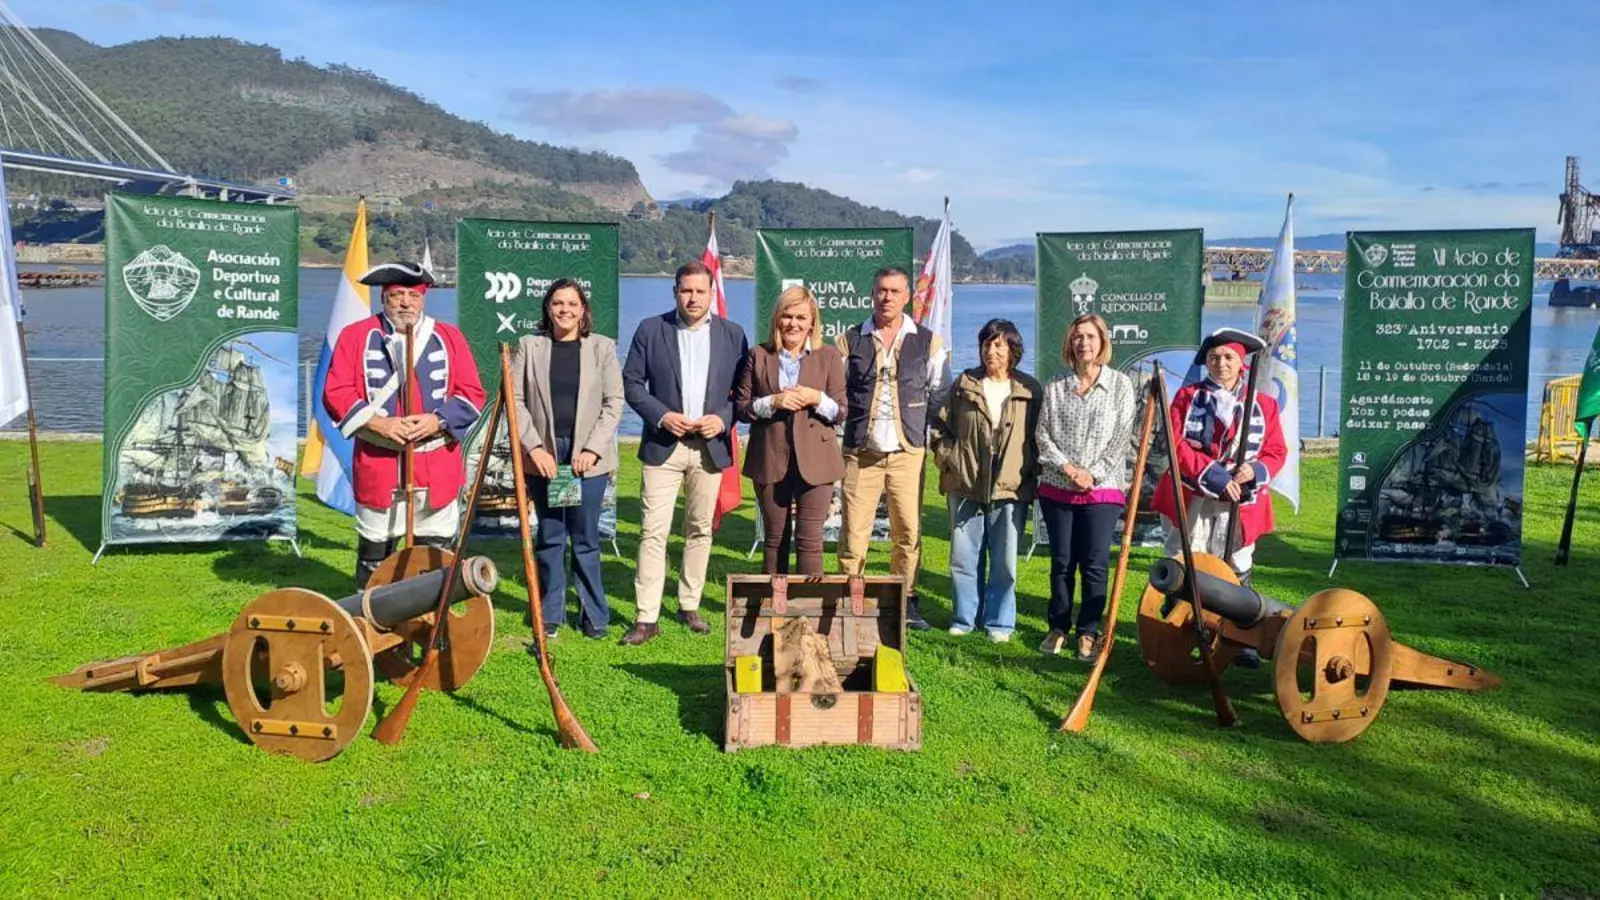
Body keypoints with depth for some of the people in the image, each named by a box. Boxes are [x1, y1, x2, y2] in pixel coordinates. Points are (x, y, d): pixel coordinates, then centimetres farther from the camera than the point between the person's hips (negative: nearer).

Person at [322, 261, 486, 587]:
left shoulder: (450, 337, 8)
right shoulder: (355, 336, 4)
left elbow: (472, 394, 4)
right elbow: (335, 392, -1)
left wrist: (437, 420, -13)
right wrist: (377, 423, -15)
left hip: (437, 471, 1)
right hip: (377, 468, -1)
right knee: (374, 561, 9)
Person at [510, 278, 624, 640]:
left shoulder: (602, 347, 5)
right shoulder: (529, 347, 6)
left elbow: (614, 401, 1)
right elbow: (516, 400, 2)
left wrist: (594, 449, -9)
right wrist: (534, 447, -9)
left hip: (588, 457, -1)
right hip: (543, 455, 1)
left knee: (585, 539, 3)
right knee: (549, 537, 8)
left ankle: (594, 615, 13)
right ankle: (551, 613, 18)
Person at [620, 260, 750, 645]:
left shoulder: (732, 334, 6)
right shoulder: (651, 330, 3)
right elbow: (631, 382, 2)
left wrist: (723, 418, -10)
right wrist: (661, 415, -11)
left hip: (711, 447, 2)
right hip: (663, 445, -2)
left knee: (700, 530, 10)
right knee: (653, 531, -6)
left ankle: (689, 606, 24)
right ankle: (647, 618, -2)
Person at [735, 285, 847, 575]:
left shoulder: (829, 357, 5)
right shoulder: (759, 355, 6)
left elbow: (841, 410, 4)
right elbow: (740, 407, 3)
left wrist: (817, 399, -15)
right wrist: (772, 402, -13)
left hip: (814, 461, -1)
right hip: (770, 461, 1)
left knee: (809, 540, -2)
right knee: (774, 538, 12)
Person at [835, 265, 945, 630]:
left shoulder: (928, 342, 7)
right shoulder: (850, 340, 6)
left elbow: (937, 394, 13)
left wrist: (931, 435, 7)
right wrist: (845, 422, 3)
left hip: (908, 452, 1)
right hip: (860, 451, 0)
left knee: (908, 530, 2)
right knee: (853, 530, -3)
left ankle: (905, 601, 16)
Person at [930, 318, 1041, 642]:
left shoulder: (1030, 392, 4)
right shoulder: (964, 386, 7)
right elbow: (940, 427, 11)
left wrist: (1032, 469, -2)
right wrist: (948, 458, -1)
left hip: (1010, 491, -1)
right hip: (965, 487, 1)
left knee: (1005, 562, 4)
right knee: (963, 558, 8)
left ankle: (999, 622, 17)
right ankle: (963, 618, 21)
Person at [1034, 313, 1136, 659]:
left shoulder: (1120, 384, 0)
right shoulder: (1055, 385, 5)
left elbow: (1122, 438, -4)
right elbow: (1042, 433, 1)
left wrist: (1093, 474, -11)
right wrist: (1067, 467, -11)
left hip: (1103, 489, -2)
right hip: (1057, 488, 2)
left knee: (1094, 565, 1)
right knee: (1061, 562, 9)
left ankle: (1088, 632, 12)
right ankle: (1058, 627, 21)